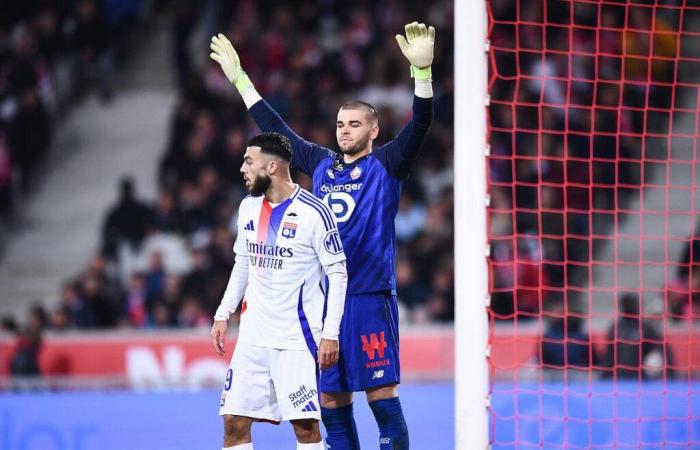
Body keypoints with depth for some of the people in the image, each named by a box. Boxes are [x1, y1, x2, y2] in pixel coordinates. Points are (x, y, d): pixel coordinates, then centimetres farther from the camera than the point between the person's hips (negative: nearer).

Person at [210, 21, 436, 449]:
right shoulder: (322, 164, 16)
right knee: (331, 400, 7)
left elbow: (420, 125, -13)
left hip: (370, 297, -6)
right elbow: (277, 128, 25)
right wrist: (240, 79, 29)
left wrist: (423, 71, -28)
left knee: (382, 394, -8)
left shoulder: (386, 165, 1)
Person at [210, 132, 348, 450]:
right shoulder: (249, 208, 9)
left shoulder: (313, 212, -12)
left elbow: (338, 274, -9)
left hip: (297, 336, -6)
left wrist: (330, 334, -14)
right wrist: (222, 315, 14)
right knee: (234, 421, 1)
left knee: (305, 424, -7)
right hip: (253, 335, 6)